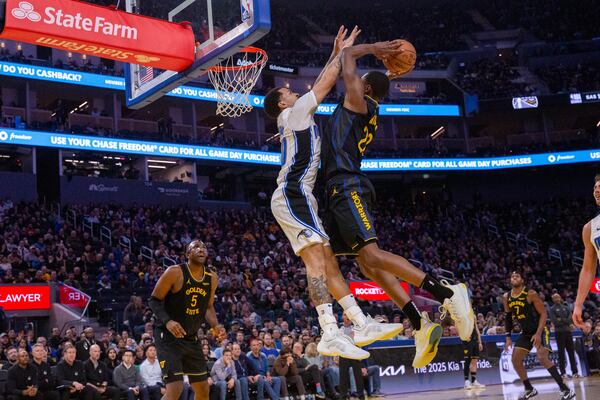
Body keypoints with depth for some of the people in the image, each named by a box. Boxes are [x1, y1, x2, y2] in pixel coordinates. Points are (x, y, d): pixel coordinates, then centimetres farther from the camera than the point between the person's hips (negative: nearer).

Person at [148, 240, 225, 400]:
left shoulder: (211, 278, 2)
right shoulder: (175, 272, -16)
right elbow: (154, 300, -12)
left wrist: (215, 326, -3)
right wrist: (167, 321, -29)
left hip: (192, 338, 7)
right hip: (168, 337, -7)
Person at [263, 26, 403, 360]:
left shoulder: (301, 117, 28)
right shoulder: (294, 113, 2)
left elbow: (322, 86, 35)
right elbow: (325, 84, 1)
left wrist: (336, 54, 35)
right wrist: (343, 51, 14)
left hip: (296, 198, 11)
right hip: (293, 195, -11)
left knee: (329, 262, 5)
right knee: (317, 258, -22)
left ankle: (363, 325, 5)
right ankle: (330, 334, -33)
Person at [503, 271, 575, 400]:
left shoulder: (531, 294, -18)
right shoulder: (506, 297, 1)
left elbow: (543, 313, -18)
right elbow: (508, 317, 12)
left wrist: (538, 333, -27)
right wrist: (508, 337, 5)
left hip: (539, 331, -7)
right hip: (525, 332, 7)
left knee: (542, 358, -23)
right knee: (515, 360, 1)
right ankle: (529, 389, 17)